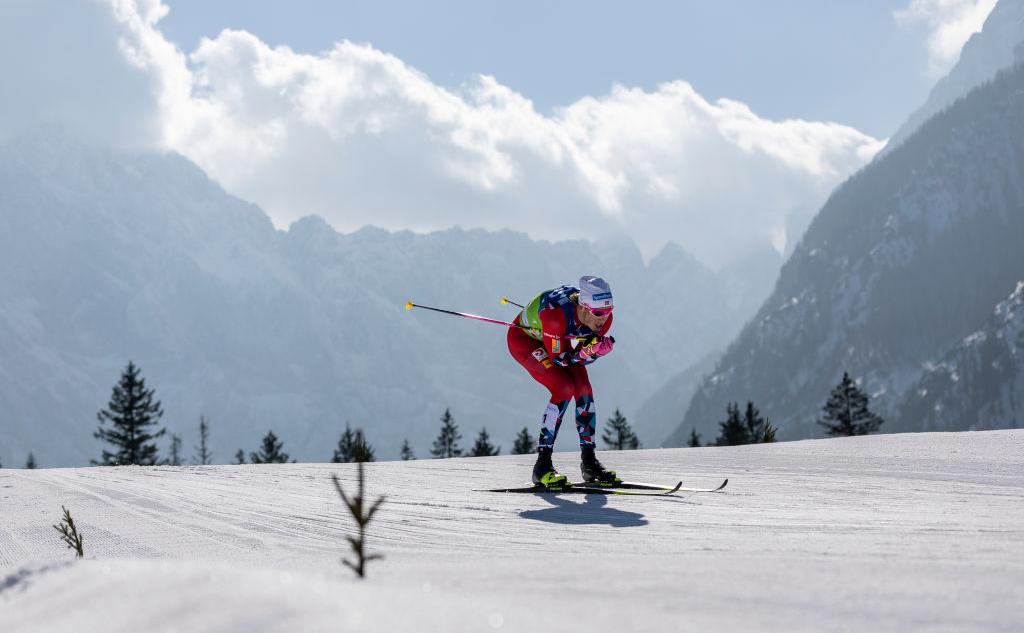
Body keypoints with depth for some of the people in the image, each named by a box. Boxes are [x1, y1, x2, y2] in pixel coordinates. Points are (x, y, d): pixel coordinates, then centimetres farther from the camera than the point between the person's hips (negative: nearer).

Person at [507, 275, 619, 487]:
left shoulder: (603, 318, -25)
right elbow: (558, 358, -30)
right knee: (564, 387, -23)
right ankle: (542, 466, -19)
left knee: (583, 387, -12)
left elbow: (586, 357, -12)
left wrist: (597, 350, -33)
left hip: (556, 341, 6)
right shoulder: (556, 314, -42)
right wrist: (584, 352, -45)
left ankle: (589, 462, 0)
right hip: (523, 338, -6)